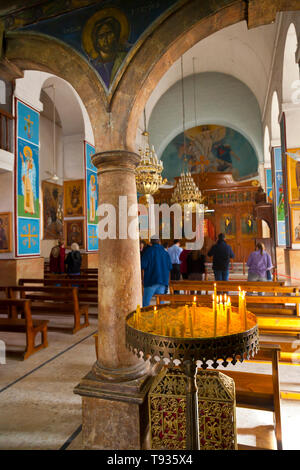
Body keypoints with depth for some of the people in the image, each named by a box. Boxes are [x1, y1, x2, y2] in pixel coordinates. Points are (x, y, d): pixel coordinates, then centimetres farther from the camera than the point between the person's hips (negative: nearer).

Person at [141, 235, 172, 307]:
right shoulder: (165, 252, 7)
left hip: (151, 280, -4)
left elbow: (143, 266, -11)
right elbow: (170, 267, 10)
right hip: (163, 280, 5)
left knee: (146, 301, 2)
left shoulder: (149, 251, -6)